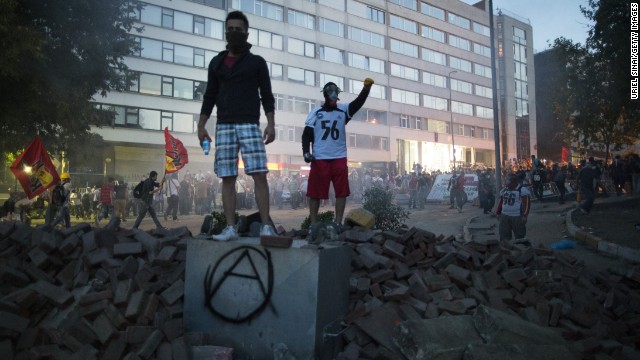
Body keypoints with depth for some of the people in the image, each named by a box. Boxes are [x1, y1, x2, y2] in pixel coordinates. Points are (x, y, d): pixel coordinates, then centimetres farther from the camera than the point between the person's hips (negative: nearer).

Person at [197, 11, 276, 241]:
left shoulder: (257, 62, 8)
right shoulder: (217, 62, 15)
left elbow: (267, 95, 5)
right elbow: (210, 96, 16)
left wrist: (271, 123, -8)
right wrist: (201, 125, 7)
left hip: (250, 125, -3)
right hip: (223, 126, 3)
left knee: (259, 175, -12)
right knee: (227, 178, -1)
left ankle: (266, 226, -8)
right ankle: (230, 228, 3)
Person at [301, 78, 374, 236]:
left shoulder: (343, 110, 9)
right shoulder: (315, 112, 6)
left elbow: (358, 103, -6)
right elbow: (307, 134, 4)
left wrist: (366, 88, -24)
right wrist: (306, 152, -11)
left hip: (339, 158, 2)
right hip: (319, 159, -2)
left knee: (342, 192, 0)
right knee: (315, 192, 1)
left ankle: (338, 224, 8)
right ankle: (313, 225, 10)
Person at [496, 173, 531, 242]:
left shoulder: (522, 189, -9)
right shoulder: (504, 190, 12)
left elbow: (526, 203, -13)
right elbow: (501, 202, 19)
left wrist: (525, 215, -19)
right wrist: (498, 213, 15)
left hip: (517, 217, -6)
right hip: (504, 216, 6)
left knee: (520, 236, 3)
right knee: (504, 235, 10)